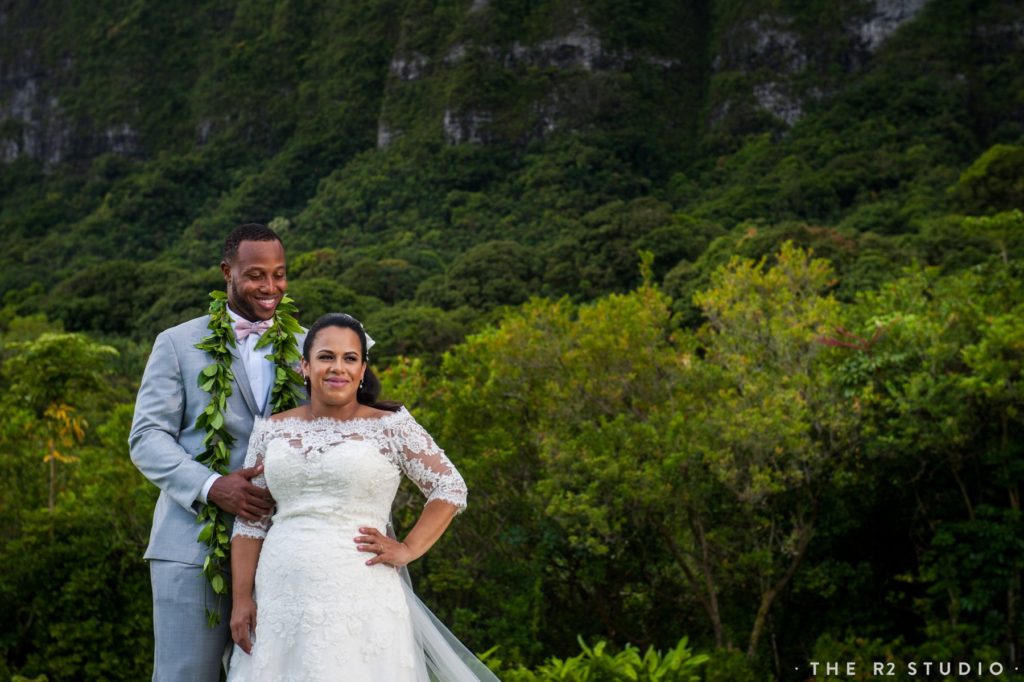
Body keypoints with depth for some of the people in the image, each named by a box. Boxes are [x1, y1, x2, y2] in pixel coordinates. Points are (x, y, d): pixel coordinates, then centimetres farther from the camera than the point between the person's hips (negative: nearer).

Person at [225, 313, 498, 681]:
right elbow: (250, 522, 9)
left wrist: (407, 550, -6)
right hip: (280, 595, 3)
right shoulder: (271, 430, 9)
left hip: (358, 596, -3)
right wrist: (242, 598, 2)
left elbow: (451, 488, 1)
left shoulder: (391, 426, 0)